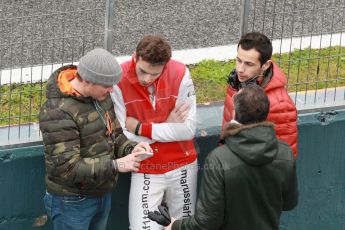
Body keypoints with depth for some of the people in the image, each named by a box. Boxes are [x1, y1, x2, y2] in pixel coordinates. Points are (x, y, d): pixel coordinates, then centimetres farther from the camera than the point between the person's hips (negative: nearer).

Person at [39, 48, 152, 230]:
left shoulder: (100, 95, 0)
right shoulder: (57, 112, -26)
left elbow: (114, 133, 14)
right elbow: (67, 168, -29)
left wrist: (130, 149, -8)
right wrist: (115, 165, -30)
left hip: (102, 194, 8)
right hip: (72, 201, -8)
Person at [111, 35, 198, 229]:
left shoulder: (180, 74, -14)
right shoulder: (118, 80, -18)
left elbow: (189, 129, -15)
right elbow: (124, 137, -17)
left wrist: (141, 128, -17)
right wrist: (167, 126, -14)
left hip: (182, 167, 2)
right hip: (145, 172, -2)